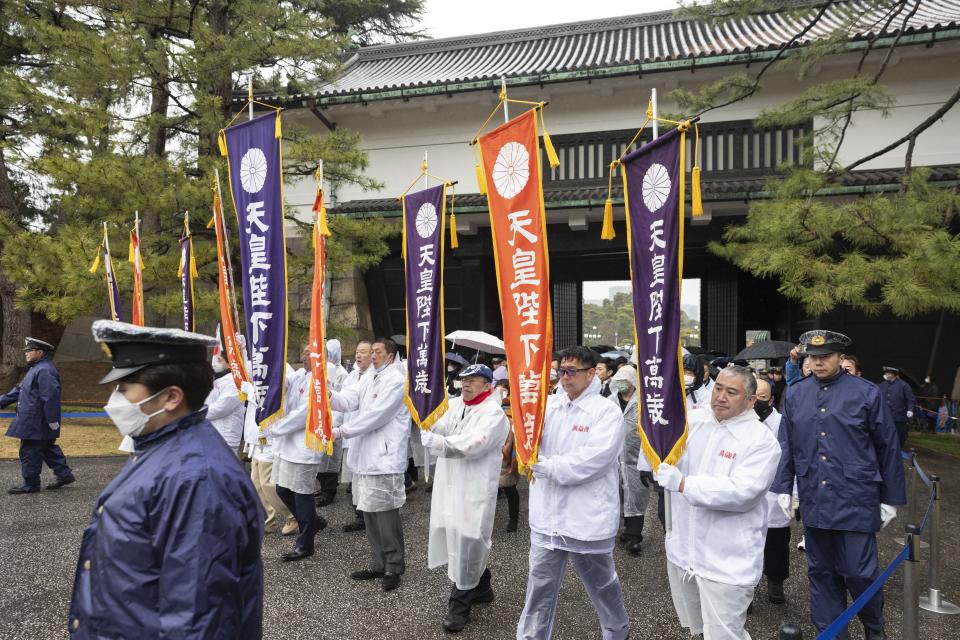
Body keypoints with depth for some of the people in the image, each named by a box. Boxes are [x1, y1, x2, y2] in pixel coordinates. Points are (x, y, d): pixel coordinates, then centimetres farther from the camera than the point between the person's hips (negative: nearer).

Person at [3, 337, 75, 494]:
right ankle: (64, 474, 21)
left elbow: (51, 396, -24)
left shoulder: (44, 371, -20)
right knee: (48, 449, 16)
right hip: (34, 421, 10)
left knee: (29, 452, -1)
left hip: (36, 423, -10)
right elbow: (20, 389, 23)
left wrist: (52, 420, -24)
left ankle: (30, 484, 9)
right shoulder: (37, 369, 16)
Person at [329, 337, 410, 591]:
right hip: (364, 456, 8)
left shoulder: (396, 380, -10)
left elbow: (375, 415, -18)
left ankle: (394, 567, 12)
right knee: (369, 512, 15)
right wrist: (329, 395, -18)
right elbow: (348, 400, 3)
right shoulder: (369, 379, 16)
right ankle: (378, 564, 27)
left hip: (385, 458, -8)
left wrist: (341, 431, -17)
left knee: (386, 514, -2)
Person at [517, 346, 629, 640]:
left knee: (601, 583, 19)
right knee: (540, 586, 11)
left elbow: (591, 460, -23)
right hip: (547, 516, 4)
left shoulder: (607, 411, -13)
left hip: (588, 519, -3)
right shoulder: (550, 404, 4)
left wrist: (545, 466, -15)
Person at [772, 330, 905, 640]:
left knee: (860, 572, 3)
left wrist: (891, 499, 2)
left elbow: (888, 449, 1)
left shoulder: (867, 393, -4)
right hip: (813, 501, 3)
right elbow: (786, 446, 10)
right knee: (821, 572, 12)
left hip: (856, 501, -3)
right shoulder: (795, 394, 5)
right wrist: (784, 488, 6)